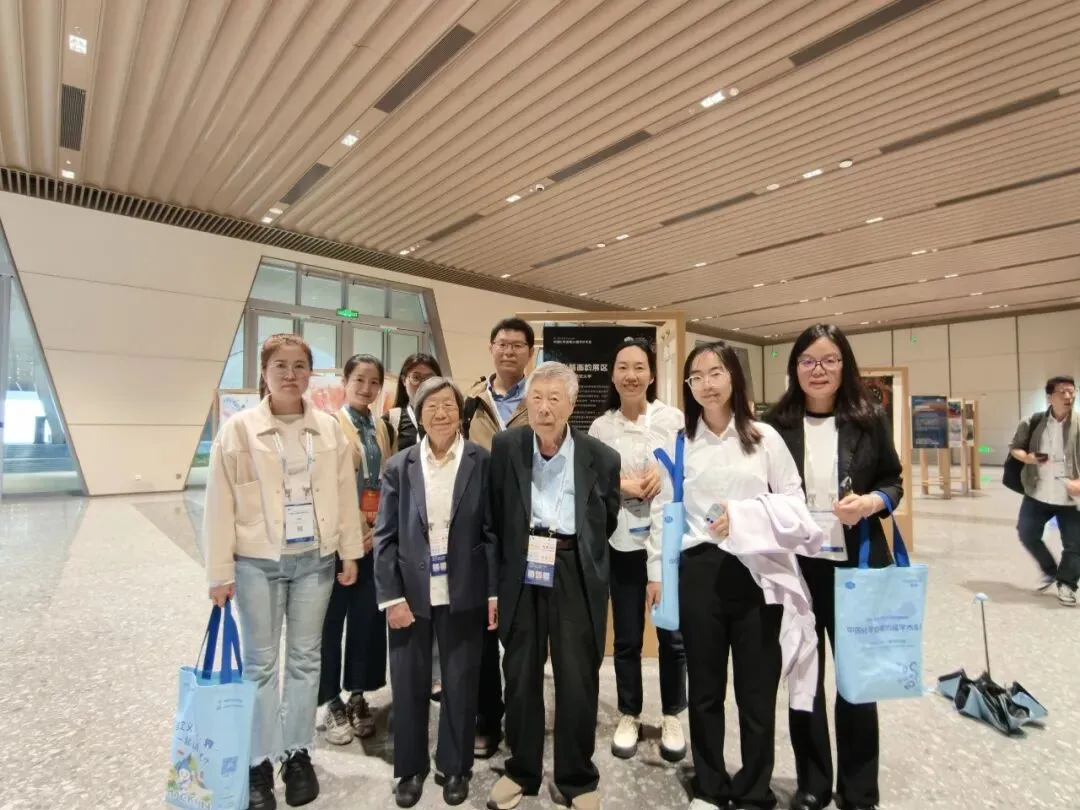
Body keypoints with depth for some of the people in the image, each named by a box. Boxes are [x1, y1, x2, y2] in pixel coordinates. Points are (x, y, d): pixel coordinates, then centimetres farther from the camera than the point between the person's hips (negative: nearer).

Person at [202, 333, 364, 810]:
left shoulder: (329, 428, 2)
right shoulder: (238, 429, -6)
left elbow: (345, 493, 4)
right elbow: (221, 505, -5)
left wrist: (350, 553, 4)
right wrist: (220, 571, -5)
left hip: (315, 559, 2)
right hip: (258, 562, -2)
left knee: (305, 659, 13)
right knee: (261, 663, 9)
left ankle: (298, 755, 30)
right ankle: (260, 765, 26)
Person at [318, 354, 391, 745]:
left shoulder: (381, 428, 10)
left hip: (376, 537, 5)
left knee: (367, 616, 12)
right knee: (331, 618, 6)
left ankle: (358, 696, 29)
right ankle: (333, 702, 23)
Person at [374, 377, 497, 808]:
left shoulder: (483, 462, -4)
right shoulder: (399, 466, 0)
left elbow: (494, 531, -3)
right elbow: (385, 536, 0)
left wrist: (495, 592, -6)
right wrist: (391, 596, -6)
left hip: (463, 595, -1)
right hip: (410, 593, 1)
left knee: (461, 683, 13)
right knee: (409, 683, 14)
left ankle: (455, 767, 36)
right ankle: (411, 768, 37)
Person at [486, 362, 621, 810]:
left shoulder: (602, 457, -4)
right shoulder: (505, 446, -2)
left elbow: (607, 521, 9)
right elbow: (496, 514, 6)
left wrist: (576, 553, 10)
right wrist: (507, 563, 6)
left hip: (576, 575, -1)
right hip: (521, 571, 1)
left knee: (578, 679, 10)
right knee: (520, 674, 14)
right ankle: (521, 769, 36)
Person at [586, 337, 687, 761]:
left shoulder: (674, 419, -3)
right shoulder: (600, 427, 1)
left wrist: (667, 474, -18)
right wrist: (621, 486, -16)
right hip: (622, 540, 1)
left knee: (672, 633, 11)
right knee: (627, 636, 13)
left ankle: (672, 716, 32)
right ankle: (629, 716, 32)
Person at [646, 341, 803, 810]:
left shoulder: (765, 437, 3)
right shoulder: (678, 443, 4)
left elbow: (794, 499, 3)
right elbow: (663, 511, 4)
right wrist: (657, 571, 2)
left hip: (757, 570, 0)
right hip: (699, 570, 1)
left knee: (757, 686, 9)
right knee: (705, 686, 13)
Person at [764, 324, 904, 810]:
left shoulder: (870, 419, -3)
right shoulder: (777, 424, -5)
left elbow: (893, 481, 5)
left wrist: (871, 502, -16)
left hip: (858, 566, 1)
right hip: (795, 567, 0)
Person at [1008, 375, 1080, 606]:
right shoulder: (1033, 423, -2)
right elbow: (1014, 448, 8)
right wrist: (1027, 457, -14)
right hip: (1037, 494, 2)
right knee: (1027, 534, 7)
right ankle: (1050, 571, 31)